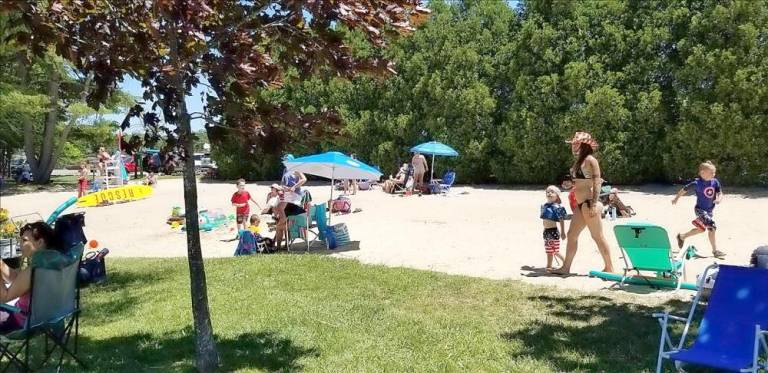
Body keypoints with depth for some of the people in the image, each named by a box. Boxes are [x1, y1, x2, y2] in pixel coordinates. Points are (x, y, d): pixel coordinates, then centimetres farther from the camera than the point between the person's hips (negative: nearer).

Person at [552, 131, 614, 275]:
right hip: (581, 204, 10)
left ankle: (609, 268, 8)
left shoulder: (590, 160, -10)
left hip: (589, 203, -10)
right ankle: (565, 267, 15)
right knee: (571, 235, 10)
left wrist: (594, 204, -21)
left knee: (597, 236, -2)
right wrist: (570, 184, 11)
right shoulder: (579, 161, 16)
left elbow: (597, 181, -16)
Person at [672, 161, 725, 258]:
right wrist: (676, 198, 9)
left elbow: (720, 193, -3)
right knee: (712, 227, -19)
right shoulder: (697, 183, -16)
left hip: (709, 210, 7)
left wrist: (719, 199, -27)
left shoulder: (715, 182, -4)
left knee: (701, 229, 18)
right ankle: (715, 250, -9)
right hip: (700, 209, -7)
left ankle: (682, 236, 38)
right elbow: (684, 189, -4)